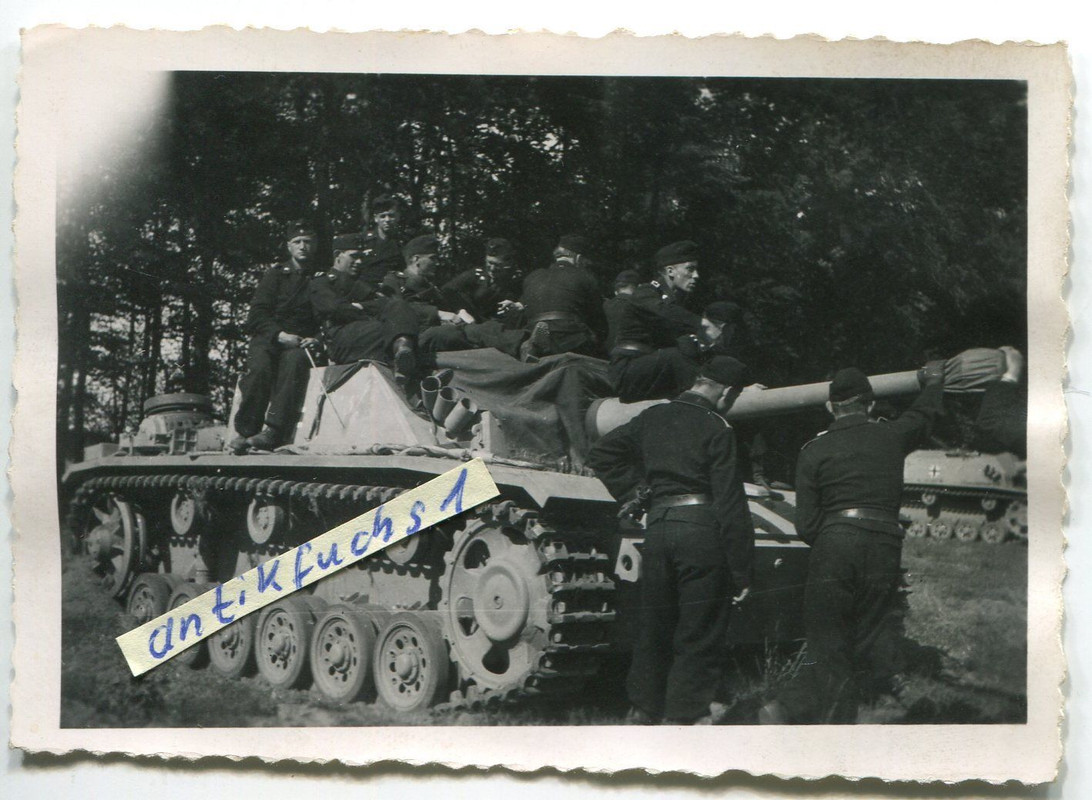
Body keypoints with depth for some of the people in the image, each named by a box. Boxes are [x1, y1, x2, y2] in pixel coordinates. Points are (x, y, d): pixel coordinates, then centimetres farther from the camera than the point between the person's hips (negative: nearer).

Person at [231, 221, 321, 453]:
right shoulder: (276, 275, 15)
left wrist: (317, 338, -11)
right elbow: (256, 316, 5)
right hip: (268, 338, 1)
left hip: (303, 341, -1)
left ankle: (273, 431, -45)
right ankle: (244, 431, -31)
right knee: (259, 366, -33)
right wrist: (280, 334, -12)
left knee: (294, 362, -36)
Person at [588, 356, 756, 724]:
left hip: (657, 525, 6)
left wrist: (628, 490, 22)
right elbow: (730, 504, -11)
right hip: (700, 526, -6)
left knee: (653, 624, 17)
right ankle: (687, 713, 6)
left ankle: (644, 708, 25)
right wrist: (741, 568, -9)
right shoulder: (717, 429, -8)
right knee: (699, 630, 3)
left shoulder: (652, 418, 10)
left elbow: (601, 453, 21)